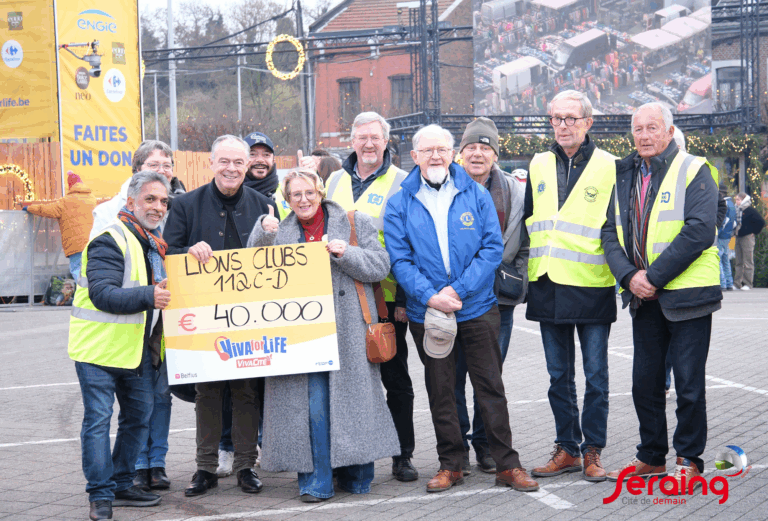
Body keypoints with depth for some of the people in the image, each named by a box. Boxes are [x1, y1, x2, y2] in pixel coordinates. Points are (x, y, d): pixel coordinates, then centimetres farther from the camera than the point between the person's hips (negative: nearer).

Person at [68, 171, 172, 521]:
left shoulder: (153, 243, 14)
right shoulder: (111, 241, -15)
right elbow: (102, 294, -26)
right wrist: (147, 296, -34)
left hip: (136, 346, 9)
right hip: (99, 346, -9)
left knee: (139, 416, 13)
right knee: (98, 420, -6)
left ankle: (121, 485, 25)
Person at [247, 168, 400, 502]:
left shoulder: (355, 223, 8)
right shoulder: (281, 231, 15)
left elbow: (380, 265, 2)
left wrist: (346, 254, -13)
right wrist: (263, 233, -9)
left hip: (346, 329, -1)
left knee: (351, 397, 1)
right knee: (311, 403, -4)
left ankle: (356, 475, 15)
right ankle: (316, 482, 0)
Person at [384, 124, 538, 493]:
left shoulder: (476, 195, 3)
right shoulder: (400, 203, 2)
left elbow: (493, 248, -3)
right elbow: (400, 258, -3)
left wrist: (458, 290, -14)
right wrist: (430, 296, -18)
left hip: (477, 308, 0)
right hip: (426, 312, 1)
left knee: (491, 387, 3)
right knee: (440, 391, 9)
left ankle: (507, 464, 11)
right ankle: (450, 464, 21)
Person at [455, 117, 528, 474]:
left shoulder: (513, 191, 7)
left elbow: (524, 243, 13)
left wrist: (515, 281, 3)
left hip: (497, 297, 1)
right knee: (453, 374, 1)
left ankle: (485, 443, 19)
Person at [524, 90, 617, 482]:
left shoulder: (609, 167, -2)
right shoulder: (538, 166, 10)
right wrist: (529, 271, 13)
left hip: (592, 287, -4)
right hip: (548, 287, 4)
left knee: (596, 375, 3)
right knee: (559, 376, 10)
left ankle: (592, 450, 12)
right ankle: (567, 448, 19)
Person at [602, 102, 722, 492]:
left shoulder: (693, 171, -6)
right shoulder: (624, 178, 11)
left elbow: (699, 231, -16)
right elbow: (610, 233, 7)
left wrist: (654, 276, -18)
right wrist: (629, 276, -10)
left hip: (686, 294, -5)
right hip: (643, 298, 6)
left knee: (689, 384, 1)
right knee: (645, 383, 12)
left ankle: (689, 460, 13)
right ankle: (651, 457, 25)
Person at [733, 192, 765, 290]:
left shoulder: (750, 211, -10)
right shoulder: (737, 210, 11)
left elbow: (761, 222, -12)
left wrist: (754, 232, -8)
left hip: (747, 238, -8)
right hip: (738, 237, 8)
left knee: (748, 262, -3)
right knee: (738, 262, 8)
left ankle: (747, 283, -1)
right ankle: (737, 283, 10)